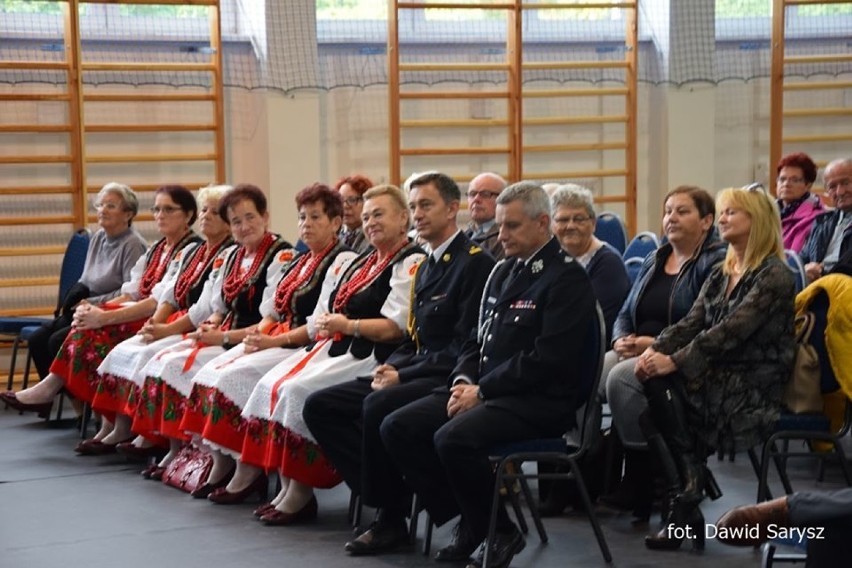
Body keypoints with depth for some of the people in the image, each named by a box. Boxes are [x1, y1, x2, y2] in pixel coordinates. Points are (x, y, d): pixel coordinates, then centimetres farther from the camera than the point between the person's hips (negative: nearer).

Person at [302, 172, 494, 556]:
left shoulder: (475, 263, -10)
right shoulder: (427, 266, 18)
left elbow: (464, 347, -17)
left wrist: (403, 375, -17)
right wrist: (391, 367, -1)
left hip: (450, 378, -9)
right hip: (416, 373, 9)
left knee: (379, 406, -34)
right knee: (319, 407, -3)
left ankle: (391, 515, -17)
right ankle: (380, 490, -9)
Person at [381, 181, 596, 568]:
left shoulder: (567, 279, -9)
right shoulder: (503, 272, 18)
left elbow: (547, 359, -18)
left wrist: (481, 391, -17)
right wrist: (463, 380, -1)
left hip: (540, 400, -9)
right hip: (484, 390, 9)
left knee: (453, 438, -31)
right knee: (397, 428, -6)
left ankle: (497, 533, -8)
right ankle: (466, 522, 0)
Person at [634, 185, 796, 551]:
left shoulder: (773, 275, -9)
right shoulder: (720, 275, 17)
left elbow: (730, 332, -20)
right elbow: (691, 323, 6)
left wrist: (674, 361, -26)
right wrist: (655, 350, -15)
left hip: (752, 388, -7)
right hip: (718, 377, 7)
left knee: (659, 385, -26)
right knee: (649, 384, -21)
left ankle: (686, 496, -15)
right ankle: (689, 484, -18)